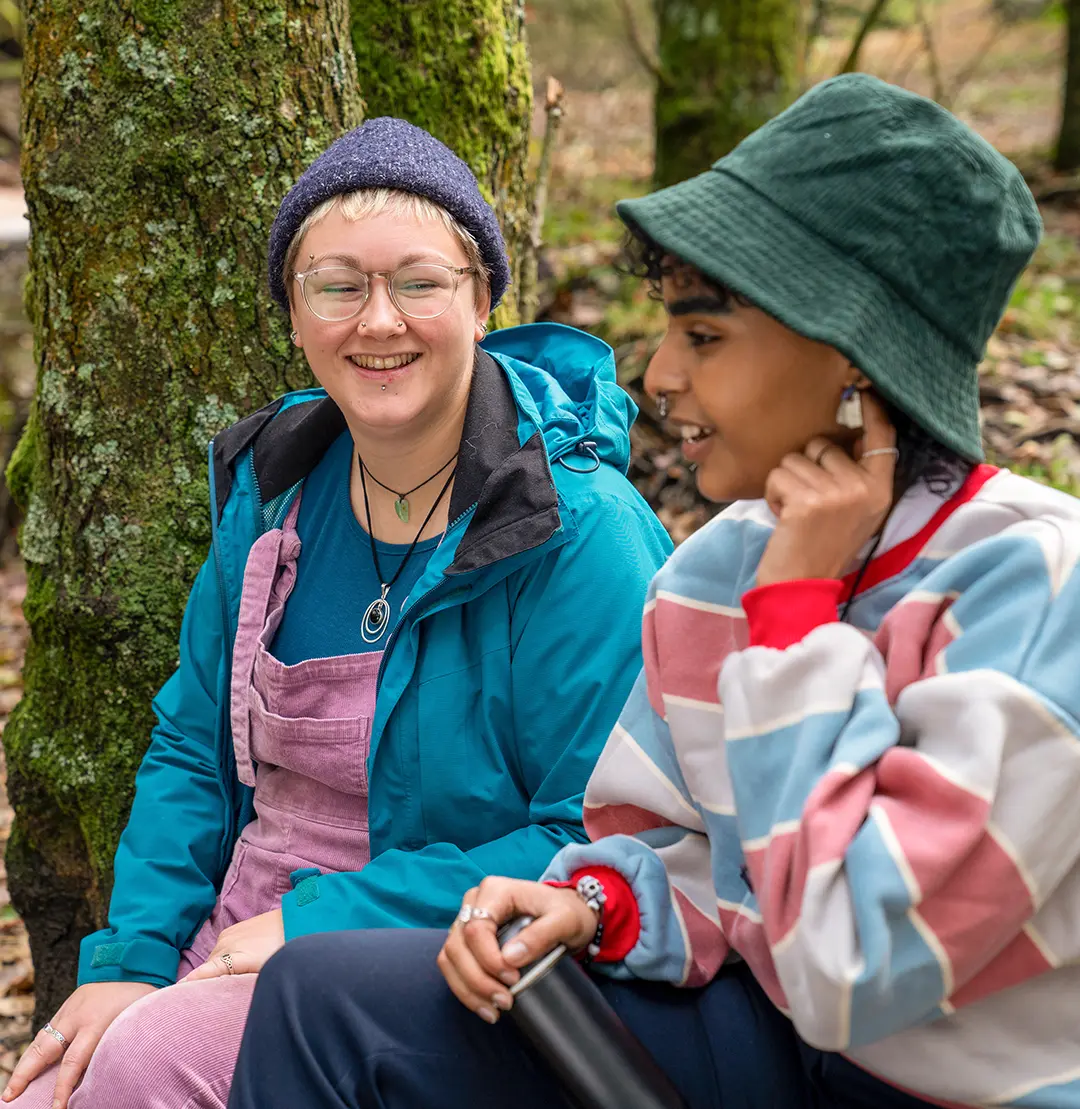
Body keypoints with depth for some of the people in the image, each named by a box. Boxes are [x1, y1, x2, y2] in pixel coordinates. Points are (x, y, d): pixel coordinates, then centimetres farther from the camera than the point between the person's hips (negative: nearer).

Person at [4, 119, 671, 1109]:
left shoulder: (577, 533, -16)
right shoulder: (272, 487, 5)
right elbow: (192, 747, 12)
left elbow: (597, 843, -17)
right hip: (234, 945, 6)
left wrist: (320, 918, -19)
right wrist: (129, 957, -3)